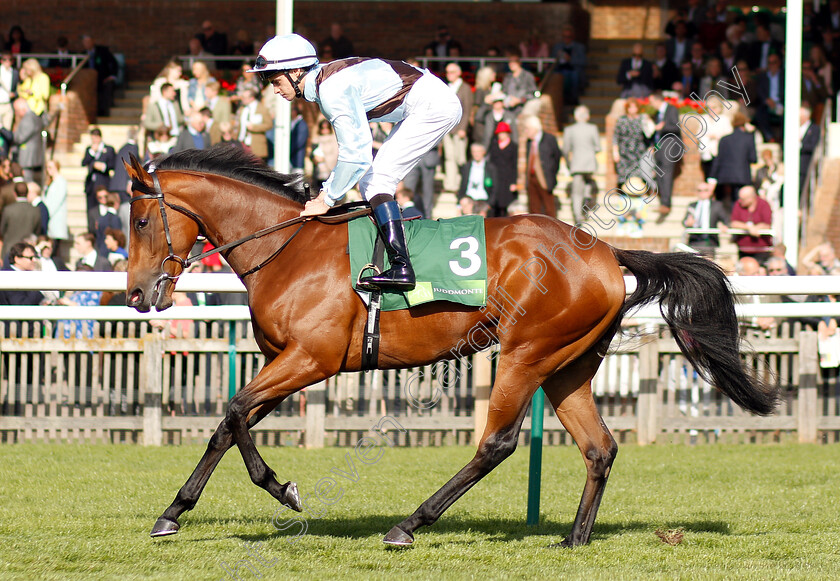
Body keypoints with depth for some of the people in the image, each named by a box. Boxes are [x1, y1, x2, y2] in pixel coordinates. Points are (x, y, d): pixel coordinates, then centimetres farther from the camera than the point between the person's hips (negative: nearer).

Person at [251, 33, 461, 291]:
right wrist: (327, 191, 12)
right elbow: (353, 147, 17)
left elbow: (356, 155, -23)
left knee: (376, 180, -15)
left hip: (434, 105, -10)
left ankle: (401, 267, -24)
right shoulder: (325, 83, 8)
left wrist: (327, 200, -14)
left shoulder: (333, 90, -22)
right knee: (369, 182, 9)